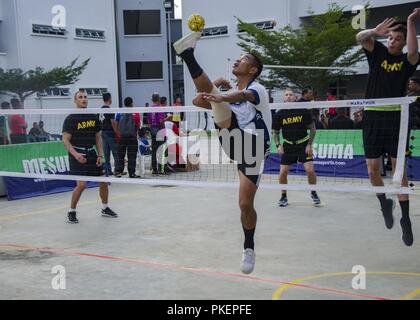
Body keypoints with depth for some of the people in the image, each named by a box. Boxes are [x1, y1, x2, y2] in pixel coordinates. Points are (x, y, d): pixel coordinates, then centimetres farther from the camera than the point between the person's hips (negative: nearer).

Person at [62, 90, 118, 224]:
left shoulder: (94, 117, 8)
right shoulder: (71, 119, -7)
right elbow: (65, 140, -11)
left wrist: (100, 155, 5)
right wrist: (75, 154, -25)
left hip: (91, 153, 6)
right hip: (78, 154, -6)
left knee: (103, 181, 8)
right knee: (81, 184, -16)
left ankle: (105, 209, 28)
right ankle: (71, 212, 3)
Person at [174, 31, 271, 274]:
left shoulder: (258, 89, -2)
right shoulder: (230, 91, 19)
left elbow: (244, 95, -28)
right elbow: (199, 100, 17)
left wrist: (221, 97, -50)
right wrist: (215, 87, 0)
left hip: (253, 151, -4)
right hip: (233, 142, 4)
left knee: (246, 204, -6)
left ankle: (249, 248, 16)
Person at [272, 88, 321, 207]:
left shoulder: (303, 110, -7)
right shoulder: (279, 114, -3)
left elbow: (313, 128, 1)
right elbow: (276, 132, 8)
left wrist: (309, 145, -7)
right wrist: (278, 145, -8)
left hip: (303, 144, -1)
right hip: (288, 145, 1)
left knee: (310, 170, -13)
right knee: (283, 172, -7)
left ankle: (313, 193, 13)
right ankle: (284, 196, 15)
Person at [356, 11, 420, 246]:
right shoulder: (378, 52, 7)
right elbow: (360, 37, -11)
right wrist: (375, 31, -32)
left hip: (395, 119, -1)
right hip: (372, 118, 2)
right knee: (373, 170, 2)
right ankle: (385, 203, 29)